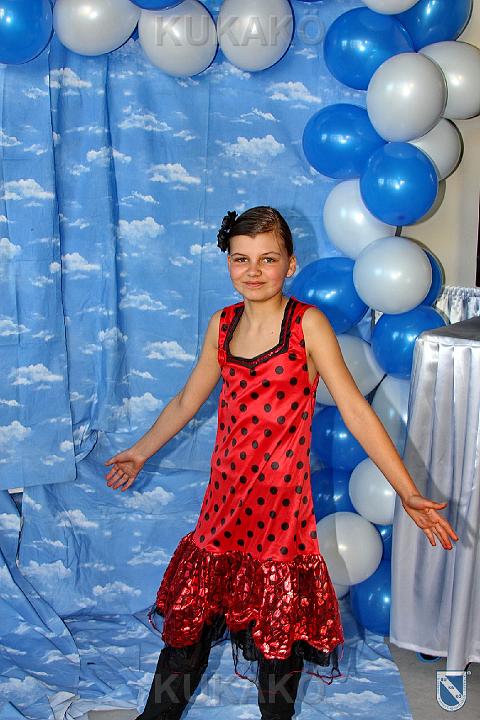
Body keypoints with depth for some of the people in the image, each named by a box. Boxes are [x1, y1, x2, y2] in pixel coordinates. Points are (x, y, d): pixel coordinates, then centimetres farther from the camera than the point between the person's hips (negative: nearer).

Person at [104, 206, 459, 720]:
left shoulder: (308, 324, -10)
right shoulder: (223, 324, 4)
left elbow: (354, 410, -13)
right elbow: (187, 401, 17)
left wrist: (408, 492, -18)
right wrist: (141, 451, 29)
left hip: (281, 498, -4)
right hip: (226, 494, 5)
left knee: (279, 629, 11)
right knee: (189, 617, 15)